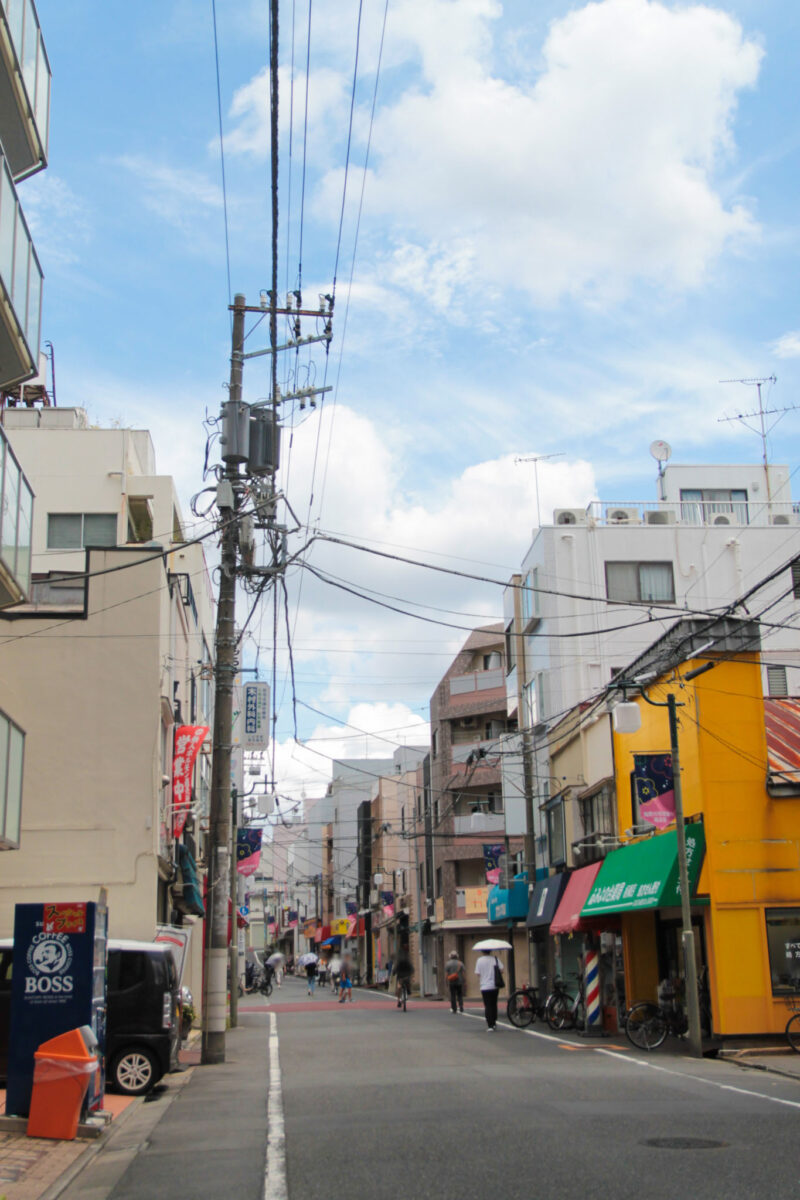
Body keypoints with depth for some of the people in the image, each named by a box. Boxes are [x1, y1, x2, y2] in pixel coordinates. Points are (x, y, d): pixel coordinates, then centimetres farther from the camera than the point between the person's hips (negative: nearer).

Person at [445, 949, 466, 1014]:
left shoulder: (447, 963, -2)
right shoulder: (460, 963, 1)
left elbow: (446, 974, -6)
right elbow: (464, 973, -2)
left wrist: (447, 982, 1)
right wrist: (465, 982, 1)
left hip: (451, 982, -1)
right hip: (459, 982, 1)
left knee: (453, 996, 5)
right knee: (460, 995, 8)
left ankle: (454, 1009, 5)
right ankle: (461, 1007, -6)